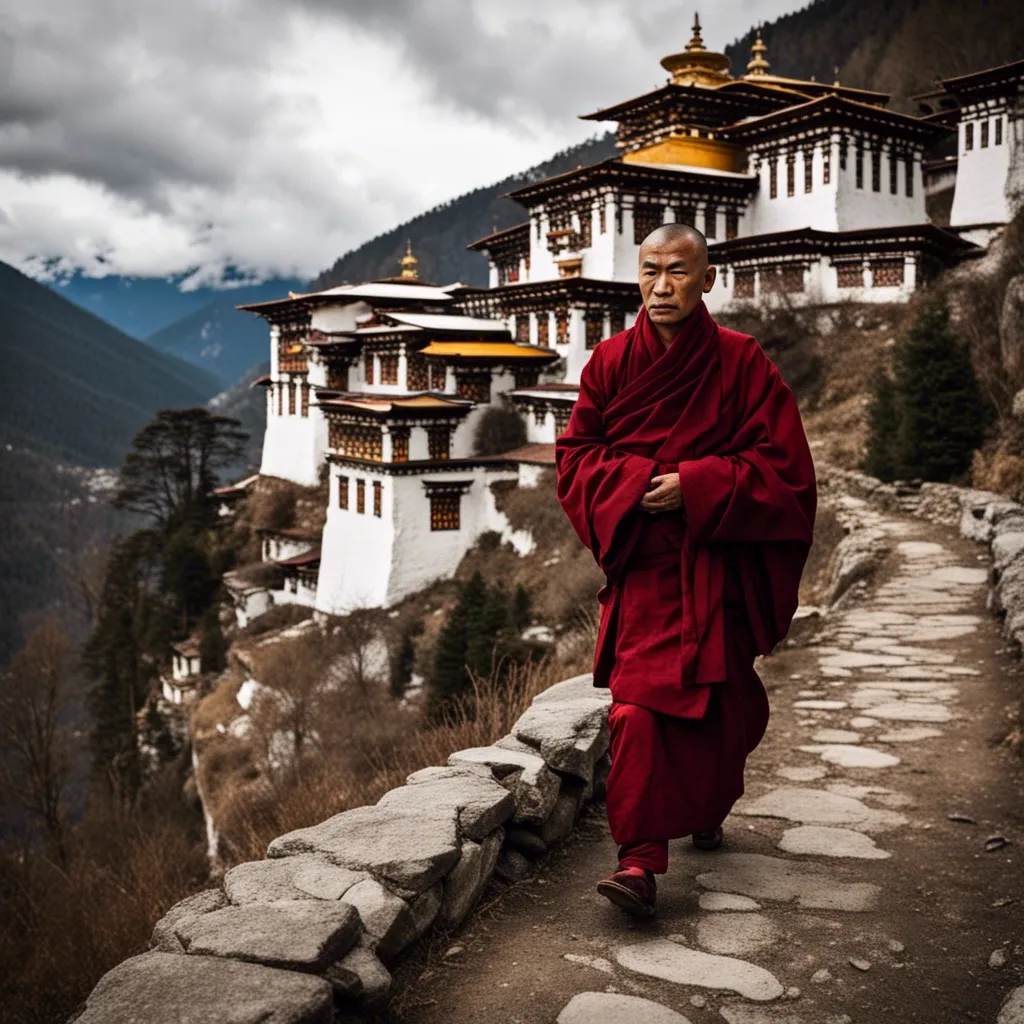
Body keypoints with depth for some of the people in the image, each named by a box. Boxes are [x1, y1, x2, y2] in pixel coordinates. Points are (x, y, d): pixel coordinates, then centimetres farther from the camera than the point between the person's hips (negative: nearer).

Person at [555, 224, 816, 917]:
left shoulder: (742, 362, -4)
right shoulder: (612, 362, 2)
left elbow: (784, 466, -6)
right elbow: (575, 456, 5)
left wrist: (694, 486, -17)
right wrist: (636, 482, -14)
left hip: (718, 565, 0)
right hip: (641, 565, 1)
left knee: (720, 703, 9)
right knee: (640, 703, -9)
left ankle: (708, 810, 36)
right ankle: (640, 859, 1)